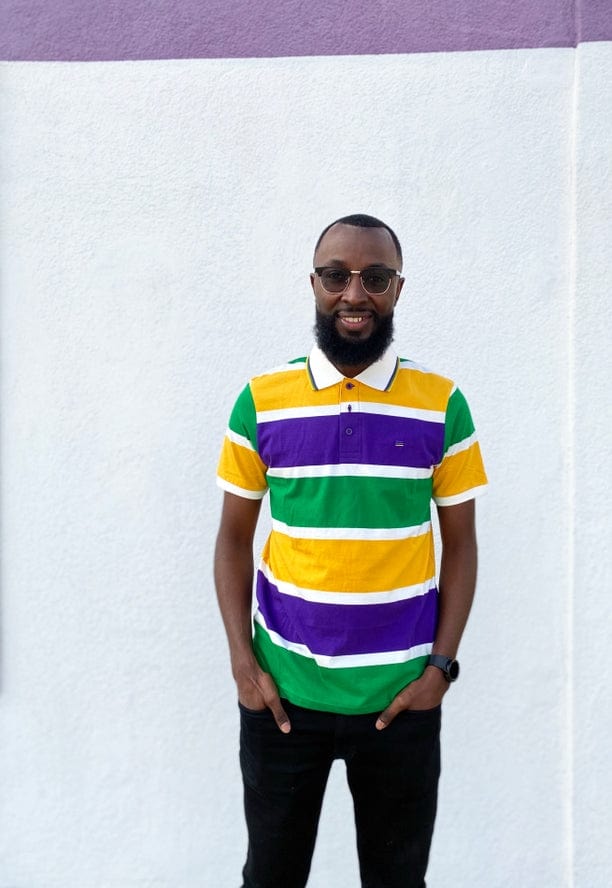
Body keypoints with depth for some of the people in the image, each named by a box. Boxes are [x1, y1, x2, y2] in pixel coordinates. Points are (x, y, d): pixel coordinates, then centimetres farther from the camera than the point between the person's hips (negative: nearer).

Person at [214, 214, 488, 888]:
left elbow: (460, 545, 2)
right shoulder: (261, 401, -3)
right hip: (281, 693, 0)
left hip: (401, 696, 0)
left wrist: (440, 667, -5)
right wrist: (243, 662, -4)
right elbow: (234, 538, 3)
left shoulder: (441, 406, -3)